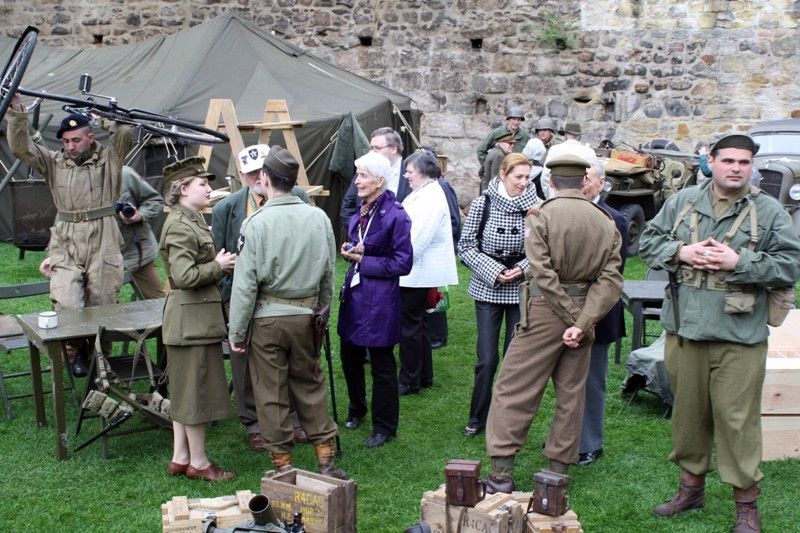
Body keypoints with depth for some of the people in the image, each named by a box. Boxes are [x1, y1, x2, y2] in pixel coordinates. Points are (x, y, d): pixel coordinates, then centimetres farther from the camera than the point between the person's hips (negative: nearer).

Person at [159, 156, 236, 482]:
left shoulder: (193, 221, 15)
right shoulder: (180, 226, -17)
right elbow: (184, 276, -26)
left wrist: (220, 264, 11)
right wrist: (218, 266, -14)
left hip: (196, 316, 11)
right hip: (191, 318, -11)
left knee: (184, 390, 15)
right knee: (197, 390, 0)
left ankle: (180, 458, 24)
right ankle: (198, 463, 11)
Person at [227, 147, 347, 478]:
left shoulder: (257, 223, -14)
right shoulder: (319, 218, -2)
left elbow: (245, 283, -12)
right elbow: (328, 275, 6)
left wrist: (237, 332, -3)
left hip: (267, 318, -4)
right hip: (306, 315, 4)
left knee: (271, 394, 8)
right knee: (311, 386, 16)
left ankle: (283, 465, 17)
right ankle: (326, 460, 19)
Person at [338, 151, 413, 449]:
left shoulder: (395, 216, -16)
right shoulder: (360, 212, 8)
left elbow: (403, 263, -16)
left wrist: (362, 260, -15)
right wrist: (350, 252, -2)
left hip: (380, 300, -8)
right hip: (354, 295, 8)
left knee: (382, 367, 4)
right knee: (349, 357, 19)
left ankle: (385, 427, 19)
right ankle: (356, 410, 41)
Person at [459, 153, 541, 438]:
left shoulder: (536, 206, -6)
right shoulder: (482, 204, -6)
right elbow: (465, 246, -3)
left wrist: (523, 268, -13)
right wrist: (493, 271, -12)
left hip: (522, 290, 1)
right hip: (488, 289, -1)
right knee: (487, 359, 1)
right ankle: (477, 417, 19)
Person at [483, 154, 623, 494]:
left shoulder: (541, 217, -10)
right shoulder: (606, 223, 4)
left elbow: (543, 274, -18)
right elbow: (610, 280, -7)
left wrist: (571, 318, -11)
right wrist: (582, 323, -14)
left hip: (545, 312, -5)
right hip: (583, 312, 5)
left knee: (515, 389, 2)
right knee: (571, 394, 14)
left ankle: (501, 473, 1)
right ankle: (558, 470, 22)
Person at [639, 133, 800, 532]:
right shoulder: (682, 202, 8)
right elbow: (648, 242, 11)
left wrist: (739, 262, -15)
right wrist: (680, 252, -7)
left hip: (739, 337, -3)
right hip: (684, 330, 3)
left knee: (737, 418, 0)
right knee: (688, 411, 15)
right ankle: (691, 486, 33)